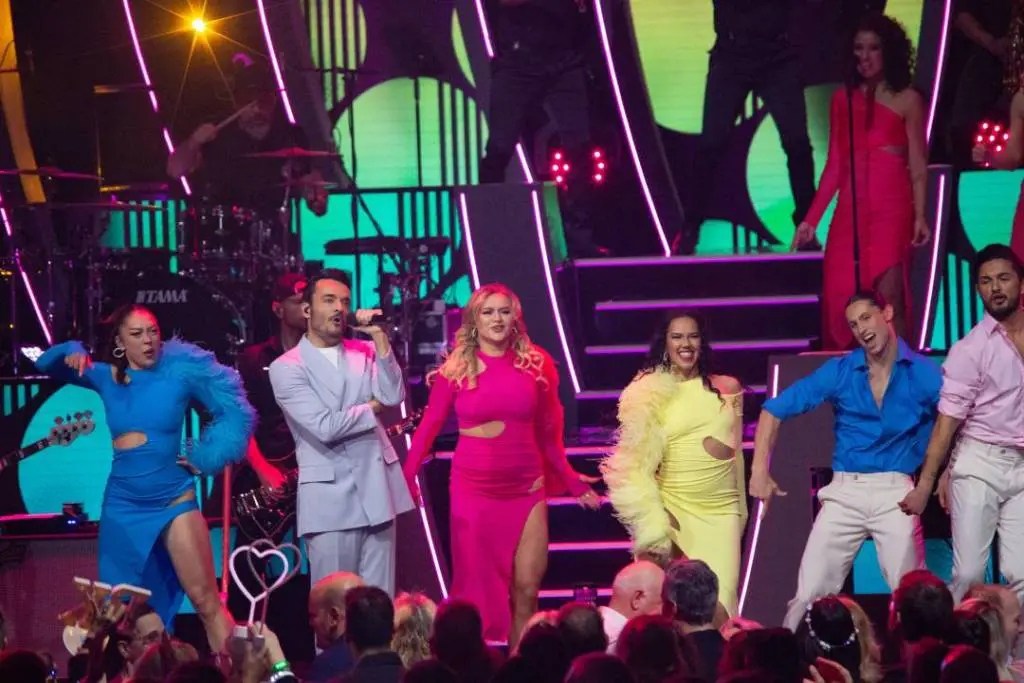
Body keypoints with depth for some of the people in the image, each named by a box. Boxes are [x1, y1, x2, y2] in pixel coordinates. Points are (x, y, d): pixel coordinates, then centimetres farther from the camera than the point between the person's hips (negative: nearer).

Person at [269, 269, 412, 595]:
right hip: (330, 497, -4)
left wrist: (379, 337, -7)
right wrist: (372, 407, 0)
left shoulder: (365, 352, 12)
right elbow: (325, 427, -14)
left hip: (376, 489, 4)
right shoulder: (286, 367, -3)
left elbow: (394, 397, -5)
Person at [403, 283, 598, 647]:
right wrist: (406, 478, -9)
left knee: (527, 590, -3)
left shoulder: (536, 365, 3)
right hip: (473, 490, -1)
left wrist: (573, 482, 14)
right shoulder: (455, 369, -2)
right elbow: (428, 427, 0)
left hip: (526, 490, 1)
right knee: (474, 586, 5)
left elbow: (547, 433, 12)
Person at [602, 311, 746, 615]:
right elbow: (635, 461, 1)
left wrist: (741, 509, 18)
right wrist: (653, 520, -8)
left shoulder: (727, 389, 11)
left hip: (721, 511, 2)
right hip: (673, 511, -1)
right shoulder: (651, 394, 3)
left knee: (719, 604, -10)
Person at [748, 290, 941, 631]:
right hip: (844, 493, 2)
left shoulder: (924, 374, -1)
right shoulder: (839, 372, 3)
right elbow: (775, 410, 3)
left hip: (896, 494, -1)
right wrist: (760, 471, -7)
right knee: (809, 594, -1)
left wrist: (926, 486, -6)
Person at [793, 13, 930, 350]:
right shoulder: (843, 99, 14)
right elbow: (834, 165, 16)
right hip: (849, 211, 4)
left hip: (892, 209, -4)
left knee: (889, 296, -16)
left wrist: (920, 215, -11)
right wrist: (811, 219, 11)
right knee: (841, 300, -3)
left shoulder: (907, 100, 5)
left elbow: (918, 166, 2)